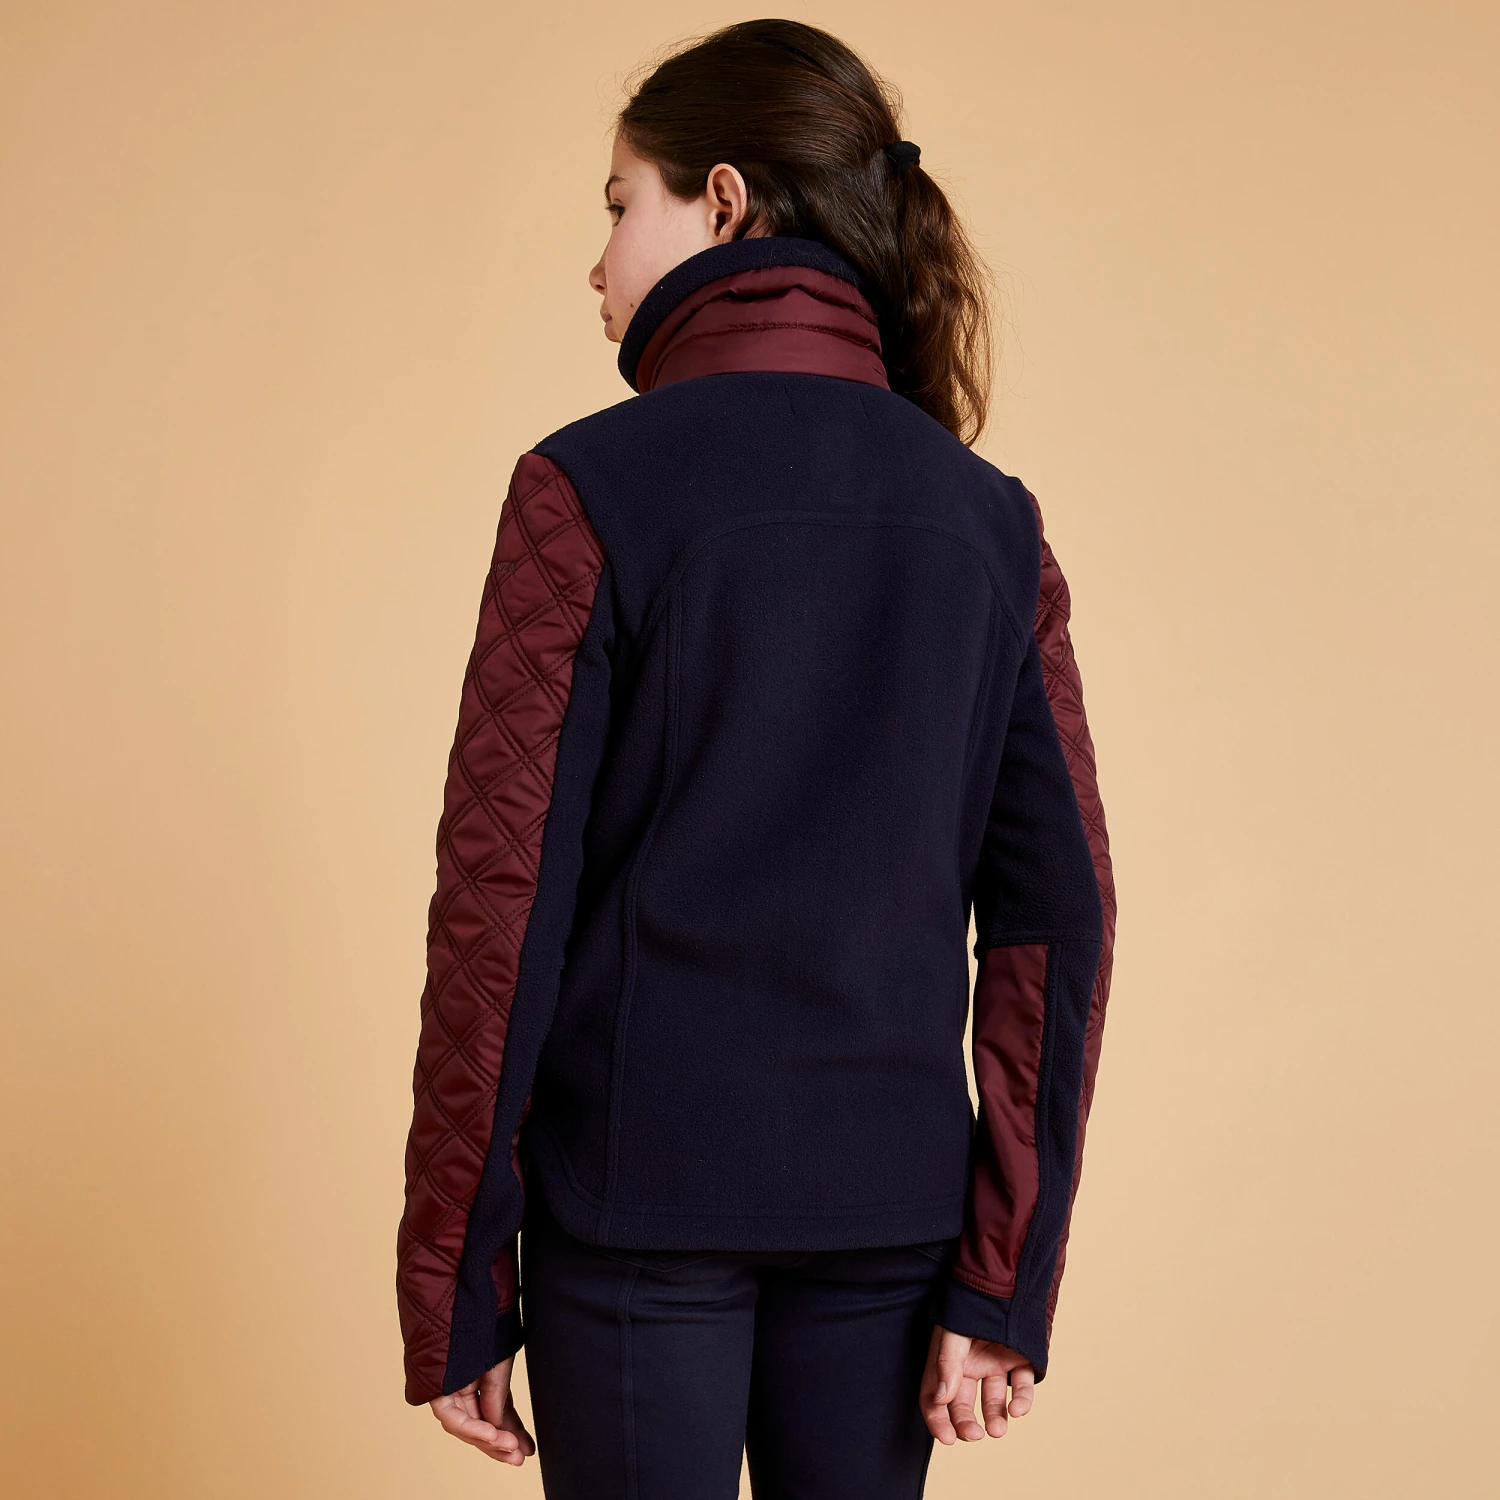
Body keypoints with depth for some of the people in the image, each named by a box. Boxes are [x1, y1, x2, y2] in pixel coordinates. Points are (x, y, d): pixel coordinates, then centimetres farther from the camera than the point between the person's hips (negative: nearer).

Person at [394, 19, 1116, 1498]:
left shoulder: (590, 488, -9)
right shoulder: (991, 521, 3)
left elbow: (503, 902, -12)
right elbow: (1057, 915, 0)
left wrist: (452, 1290, -5)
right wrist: (1005, 1280, 3)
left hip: (637, 1201, -4)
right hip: (888, 1203, 4)